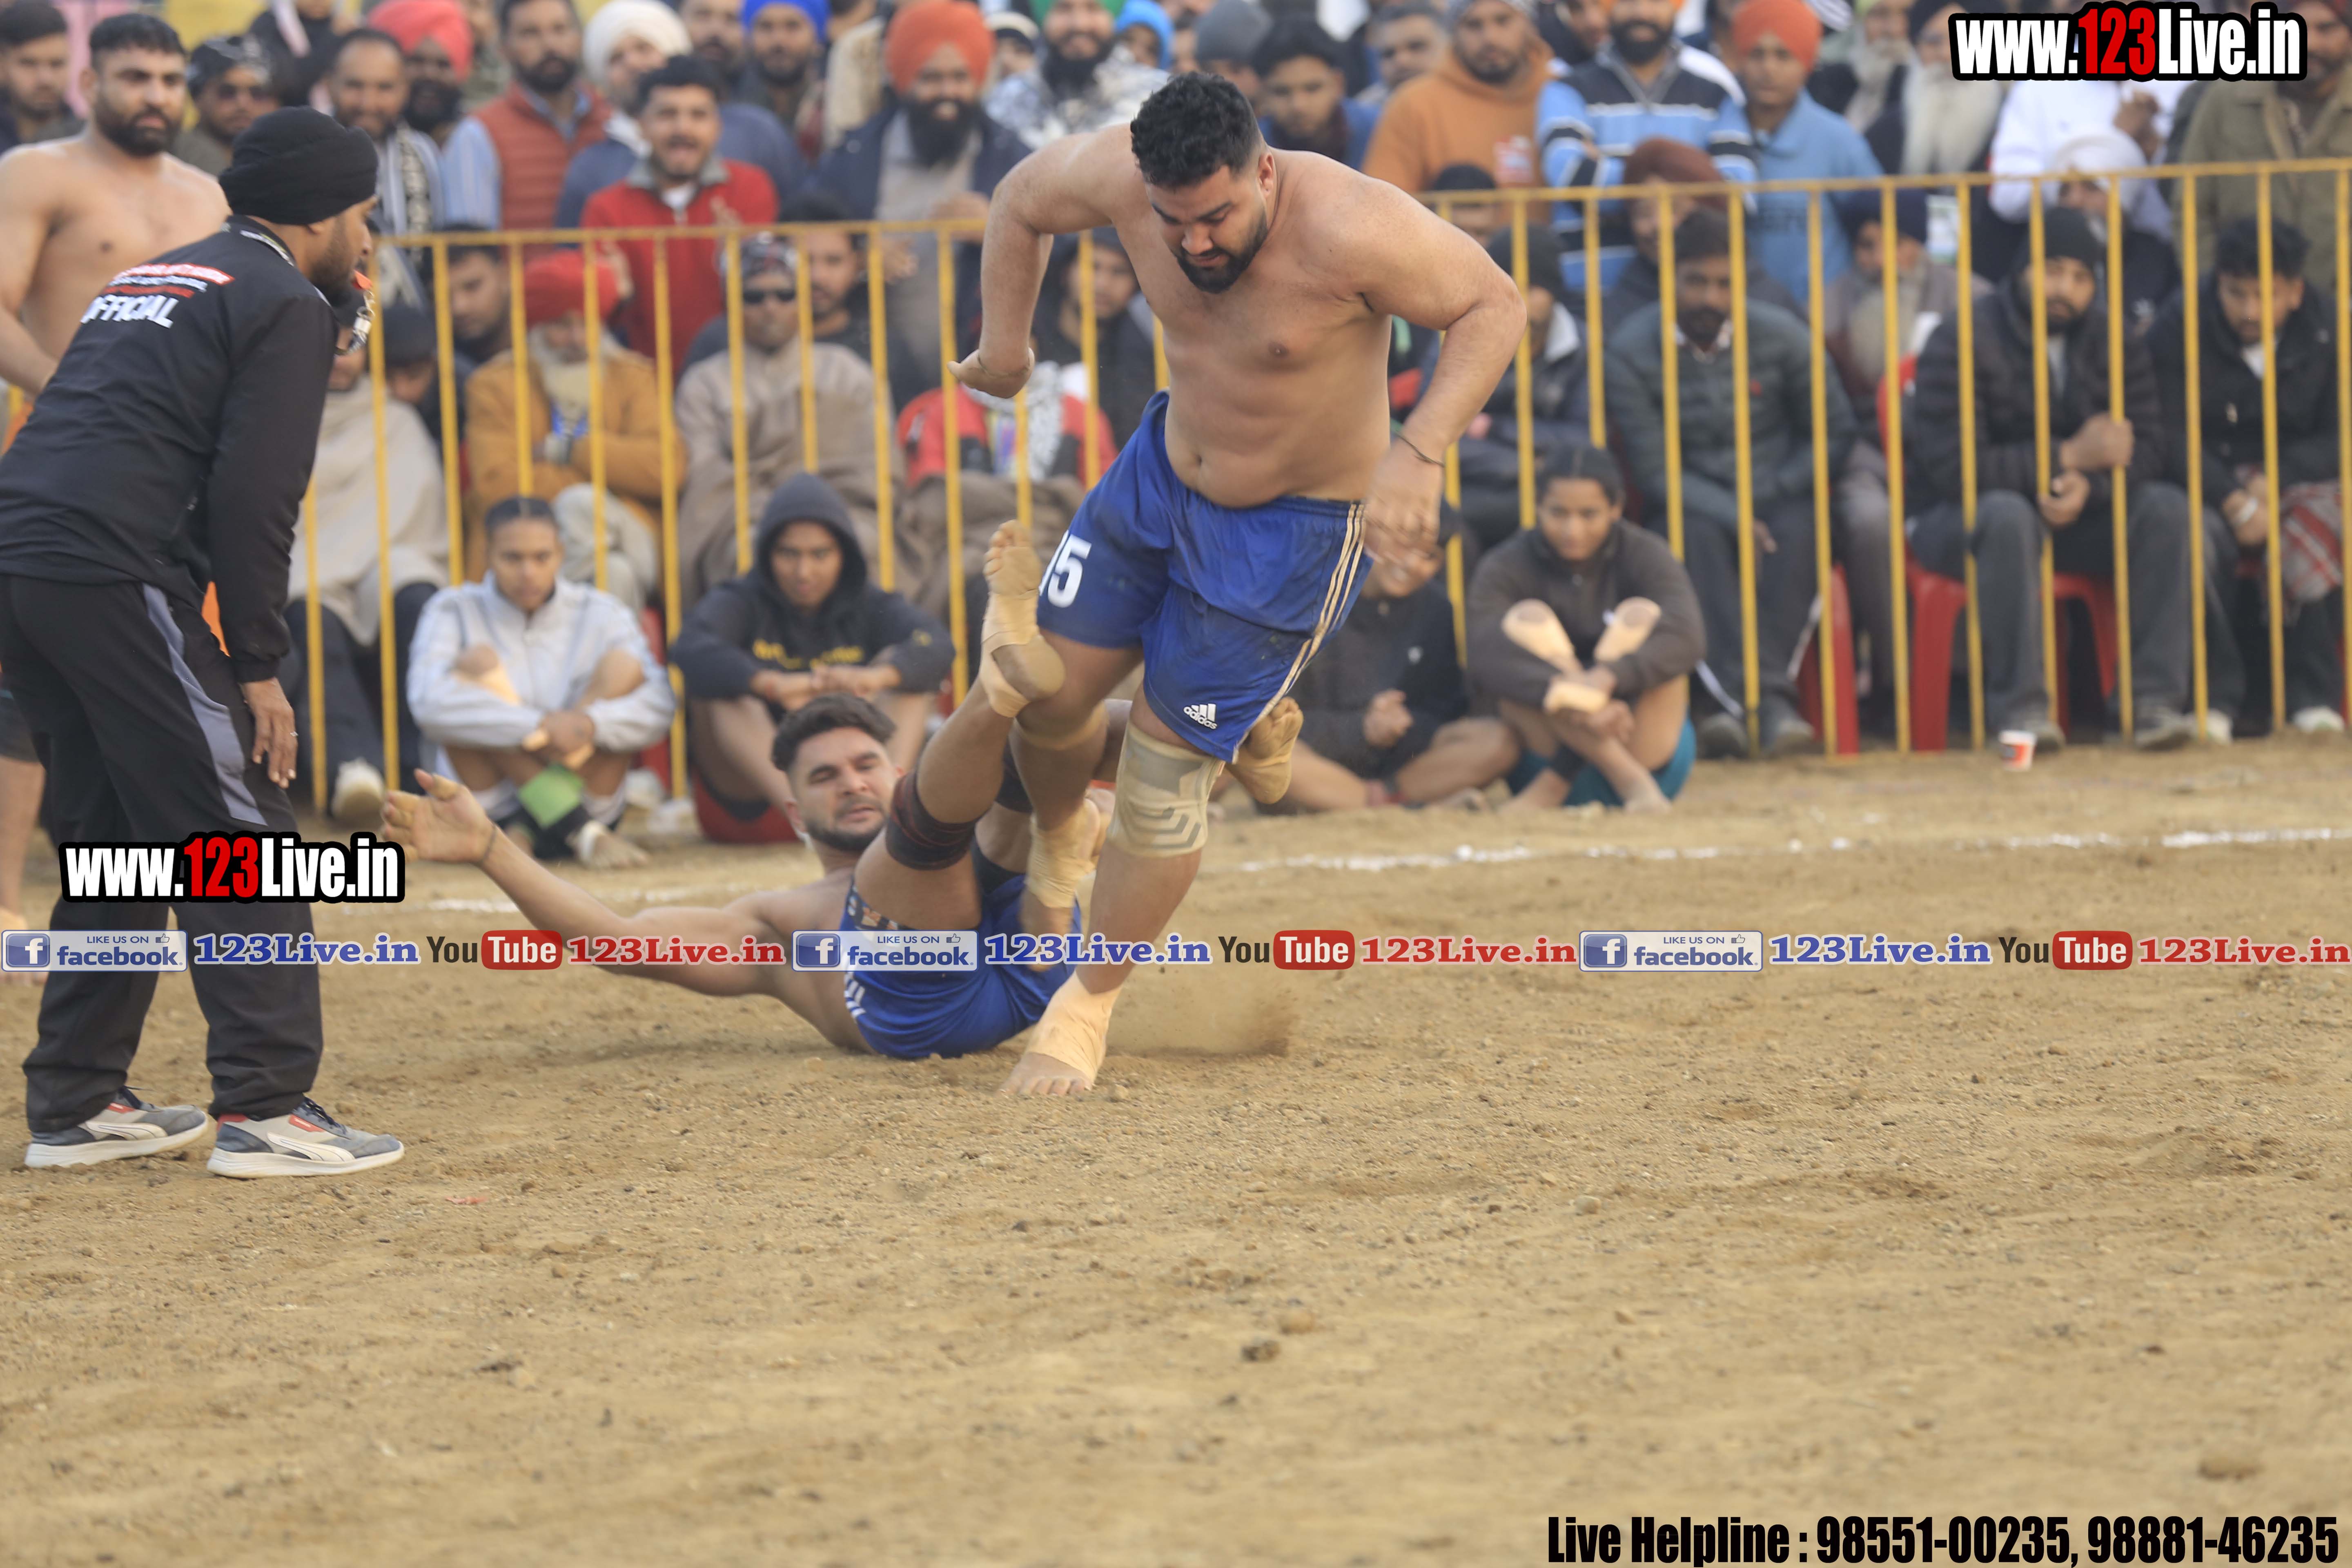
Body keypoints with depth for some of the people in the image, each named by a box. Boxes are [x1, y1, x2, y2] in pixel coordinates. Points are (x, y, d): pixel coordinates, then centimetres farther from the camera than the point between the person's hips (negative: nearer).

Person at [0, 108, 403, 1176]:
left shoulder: (150, 276, 28)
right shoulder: (282, 303, 0)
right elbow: (254, 496, -9)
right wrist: (258, 666, -7)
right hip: (115, 575, -9)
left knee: (115, 835, 18)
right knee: (236, 834, -5)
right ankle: (266, 1108, -11)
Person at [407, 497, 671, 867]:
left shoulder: (601, 614, 5)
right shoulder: (454, 611, 0)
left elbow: (659, 710, -9)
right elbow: (428, 702, -20)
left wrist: (590, 723, -31)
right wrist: (539, 727, -29)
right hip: (494, 807, -1)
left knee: (624, 666, -14)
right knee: (477, 662, -20)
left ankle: (526, 834, -23)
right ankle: (582, 835, -30)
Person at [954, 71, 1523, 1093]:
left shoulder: (1348, 230, -34)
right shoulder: (1126, 178, -19)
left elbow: (1492, 305, -25)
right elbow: (1023, 199, 3)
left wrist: (1417, 453, -36)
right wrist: (1005, 342, 3)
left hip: (1297, 523, -5)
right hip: (1163, 470, 5)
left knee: (1168, 760, -4)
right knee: (1050, 695, 5)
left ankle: (1088, 1006, 16)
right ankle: (1054, 846, 42)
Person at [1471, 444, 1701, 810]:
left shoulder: (1645, 556, -4)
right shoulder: (1505, 569, -6)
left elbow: (1687, 638, -24)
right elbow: (1486, 660, -25)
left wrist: (1607, 678, -43)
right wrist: (1573, 702, -43)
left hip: (1649, 749, 0)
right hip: (1549, 750, 0)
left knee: (1643, 616, -19)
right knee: (1526, 621, -20)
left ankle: (1556, 782, -29)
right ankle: (1630, 780, -35)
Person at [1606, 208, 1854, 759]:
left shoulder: (1782, 336, -1)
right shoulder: (1630, 352, -7)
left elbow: (1835, 433, 3)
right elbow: (1654, 471, -10)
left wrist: (1761, 498, -10)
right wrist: (1734, 518, -23)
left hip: (1774, 497, 1)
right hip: (1691, 506, -1)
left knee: (1799, 527, -33)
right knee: (1695, 534, -36)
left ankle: (1770, 689, -41)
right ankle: (1729, 693, -48)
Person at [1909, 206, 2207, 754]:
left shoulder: (2113, 343, 3)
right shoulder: (1962, 344, -13)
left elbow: (2146, 448, -4)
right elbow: (1951, 467, -23)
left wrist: (2088, 483, -27)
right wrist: (2070, 456, -24)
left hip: (2076, 515, 5)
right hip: (1958, 522, -5)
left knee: (2166, 509, -21)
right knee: (2008, 514, -39)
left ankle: (2156, 701, -26)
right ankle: (2019, 708, -39)